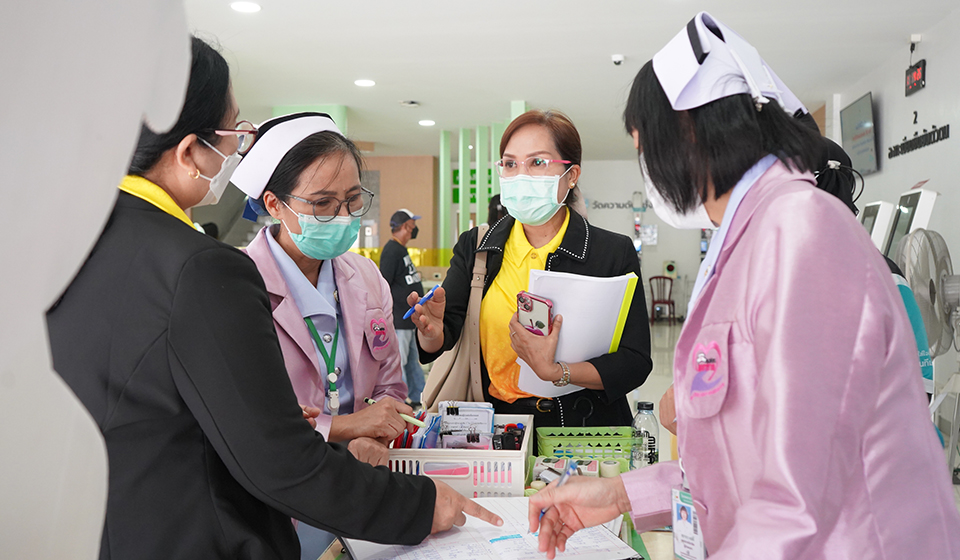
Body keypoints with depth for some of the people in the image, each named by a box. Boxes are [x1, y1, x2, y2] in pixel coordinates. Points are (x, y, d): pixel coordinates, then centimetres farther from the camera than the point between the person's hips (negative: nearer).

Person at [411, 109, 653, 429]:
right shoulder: (474, 247, 7)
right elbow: (446, 335, 0)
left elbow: (635, 362, -5)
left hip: (583, 429, -2)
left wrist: (554, 372, -19)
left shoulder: (614, 252, -1)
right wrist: (432, 332, -24)